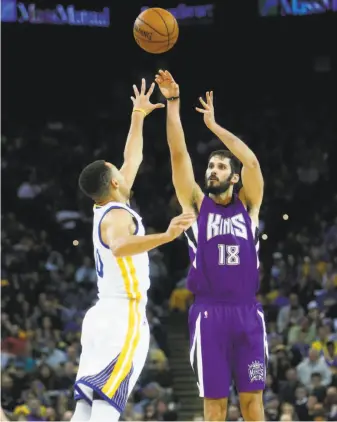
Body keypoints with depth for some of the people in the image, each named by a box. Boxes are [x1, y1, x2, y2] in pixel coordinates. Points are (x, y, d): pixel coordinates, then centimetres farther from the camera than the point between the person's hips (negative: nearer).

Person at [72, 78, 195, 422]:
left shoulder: (105, 210, 16)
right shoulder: (117, 215, -11)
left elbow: (132, 159, 30)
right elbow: (119, 246, -36)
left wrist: (138, 116, 38)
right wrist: (166, 236, -48)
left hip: (102, 315, 9)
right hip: (123, 317, -9)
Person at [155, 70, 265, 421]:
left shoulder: (248, 205, 9)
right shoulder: (196, 204, 7)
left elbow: (252, 162, -5)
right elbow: (179, 155, -1)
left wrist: (213, 125, -2)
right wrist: (173, 103, -7)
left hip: (247, 312, 1)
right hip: (209, 312, -1)